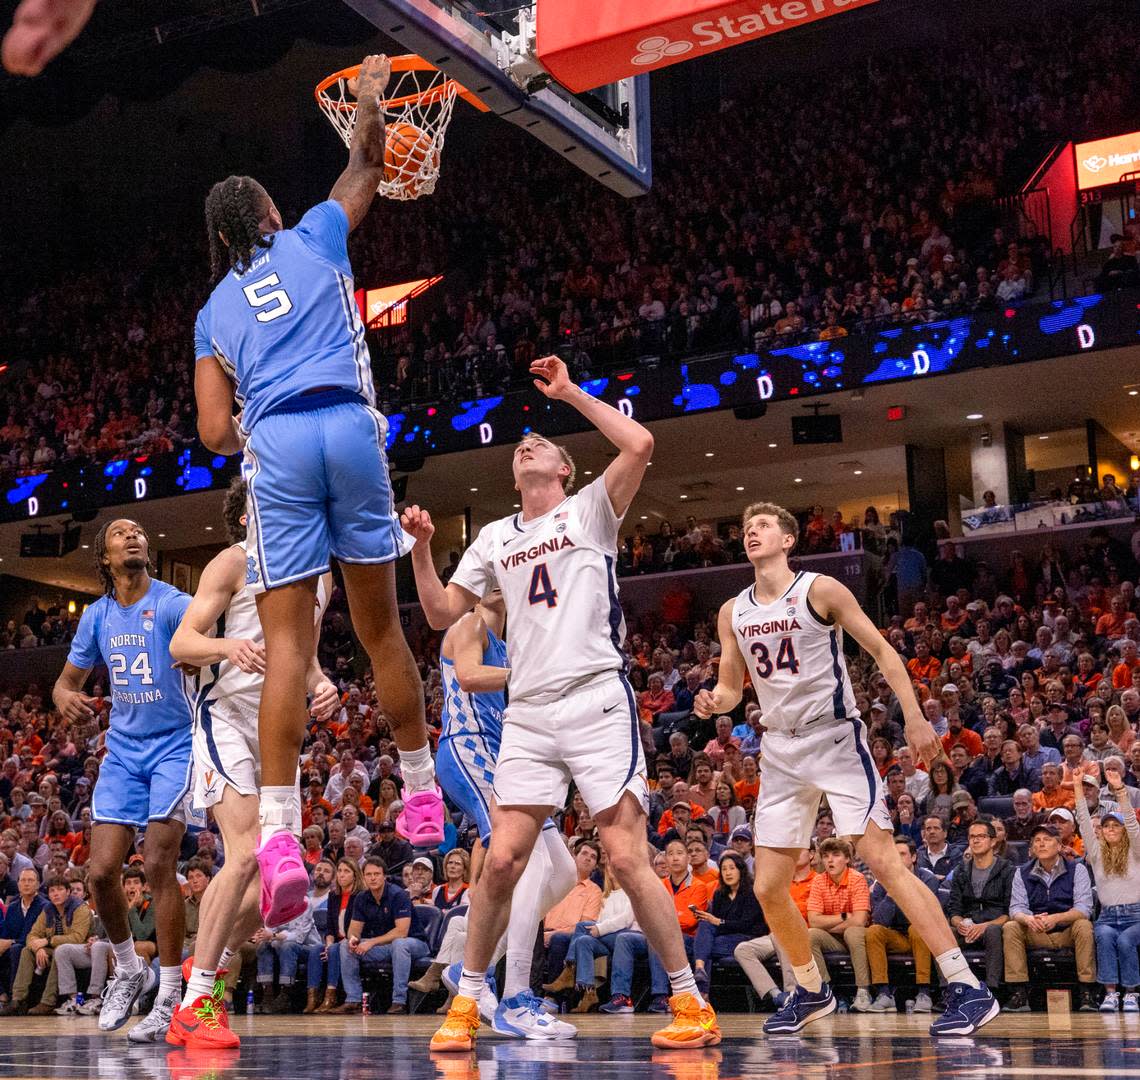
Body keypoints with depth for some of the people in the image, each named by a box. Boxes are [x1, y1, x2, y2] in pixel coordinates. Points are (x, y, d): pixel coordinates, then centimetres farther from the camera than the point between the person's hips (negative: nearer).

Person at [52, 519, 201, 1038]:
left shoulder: (171, 604, -11)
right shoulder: (97, 616, 6)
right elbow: (67, 680, 15)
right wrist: (66, 699, -11)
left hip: (174, 747, -5)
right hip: (123, 749, 5)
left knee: (159, 863, -13)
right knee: (102, 870, -3)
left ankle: (170, 998, -4)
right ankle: (128, 970, 22)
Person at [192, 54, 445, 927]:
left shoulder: (215, 310, 19)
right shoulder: (315, 239, 17)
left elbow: (216, 433, 11)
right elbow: (366, 169, 35)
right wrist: (369, 99, 49)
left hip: (274, 443, 0)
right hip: (350, 427, 0)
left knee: (287, 646, -5)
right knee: (381, 627, 10)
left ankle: (280, 838, -16)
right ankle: (422, 791, 22)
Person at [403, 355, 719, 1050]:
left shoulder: (591, 510, 6)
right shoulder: (495, 538, 19)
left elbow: (640, 444, -11)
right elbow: (442, 614, 19)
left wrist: (570, 393, -5)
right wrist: (421, 547, 5)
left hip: (597, 701, -4)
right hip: (528, 713, 4)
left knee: (627, 857, -8)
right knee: (502, 860, -2)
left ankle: (692, 1004, 2)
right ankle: (466, 1005, 10)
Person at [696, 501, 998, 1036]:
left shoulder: (820, 590, -6)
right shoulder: (733, 612, 8)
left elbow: (882, 650, -4)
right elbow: (731, 687, 16)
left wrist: (914, 717, -12)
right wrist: (714, 702, -8)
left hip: (835, 737, -6)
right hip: (781, 749, 6)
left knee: (883, 860, -17)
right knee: (768, 889, 3)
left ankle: (967, 987, -16)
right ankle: (812, 991, 25)